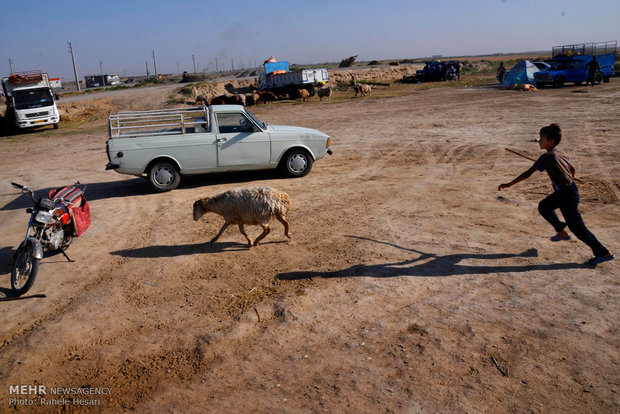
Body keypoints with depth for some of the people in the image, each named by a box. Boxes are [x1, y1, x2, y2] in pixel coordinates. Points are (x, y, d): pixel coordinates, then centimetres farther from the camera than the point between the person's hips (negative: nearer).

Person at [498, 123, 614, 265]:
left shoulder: (547, 157, -19)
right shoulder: (561, 153, 6)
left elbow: (528, 174, -23)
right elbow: (572, 168, 21)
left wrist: (508, 185, -21)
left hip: (567, 195, -9)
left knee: (576, 226, 0)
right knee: (544, 206, 22)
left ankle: (605, 253, 10)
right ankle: (563, 232, 32)